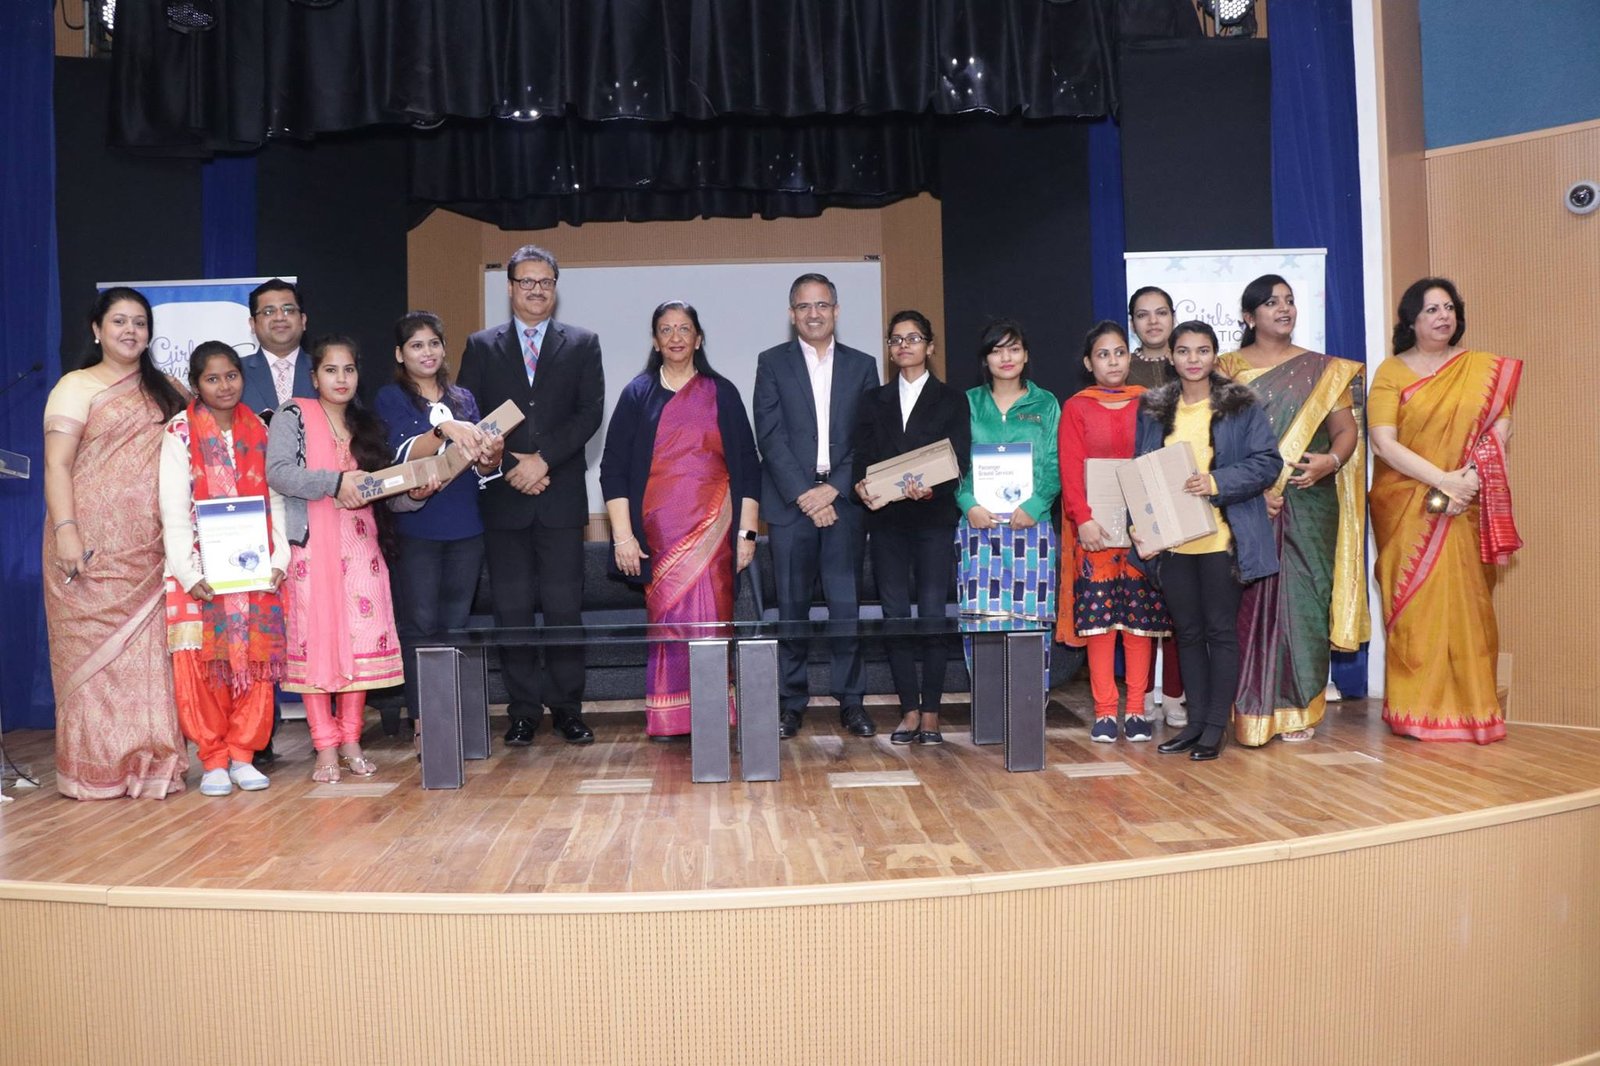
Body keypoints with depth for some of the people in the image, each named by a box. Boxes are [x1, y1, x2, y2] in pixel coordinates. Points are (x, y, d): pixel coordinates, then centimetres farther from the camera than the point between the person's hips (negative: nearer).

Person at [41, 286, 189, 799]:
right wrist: (65, 530, -15)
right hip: (93, 545, -4)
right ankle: (95, 771, 5)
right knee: (94, 650, -2)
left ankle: (150, 764, 6)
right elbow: (57, 464, -4)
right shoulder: (76, 387, 4)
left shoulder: (166, 390, 18)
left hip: (151, 550, 4)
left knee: (149, 653, 1)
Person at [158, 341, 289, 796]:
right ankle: (214, 760, 6)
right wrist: (190, 574, -14)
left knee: (256, 659, -1)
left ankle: (243, 755, 10)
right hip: (200, 572, -3)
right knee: (202, 664, -5)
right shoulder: (179, 433, 1)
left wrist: (279, 559, -2)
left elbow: (275, 501, 10)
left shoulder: (258, 432, 12)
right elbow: (174, 510, -5)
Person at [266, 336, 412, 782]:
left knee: (362, 639, -1)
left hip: (361, 545, 4)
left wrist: (412, 493, -4)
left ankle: (351, 740, 10)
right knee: (315, 640, -5)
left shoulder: (367, 425, 17)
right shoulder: (293, 417, 3)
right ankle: (325, 746, 2)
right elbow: (277, 473, -12)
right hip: (311, 545, -4)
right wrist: (335, 481, -21)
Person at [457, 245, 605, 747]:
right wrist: (511, 466, -8)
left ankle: (567, 708, 10)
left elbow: (590, 412, -1)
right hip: (503, 497, 1)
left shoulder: (582, 344, 9)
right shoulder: (481, 346, 11)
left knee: (564, 607, 0)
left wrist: (543, 460, -11)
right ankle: (524, 710, 11)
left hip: (561, 496, -1)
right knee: (512, 609, 3)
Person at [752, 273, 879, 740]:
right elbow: (770, 436, -2)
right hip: (791, 503, -1)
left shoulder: (862, 365, 11)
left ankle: (851, 701, 10)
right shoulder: (772, 363, 7)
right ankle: (790, 703, 9)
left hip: (844, 502, 1)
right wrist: (803, 494, -11)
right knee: (792, 606, 1)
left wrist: (834, 489, -8)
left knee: (847, 605, 1)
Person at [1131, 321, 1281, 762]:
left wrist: (1216, 482, -20)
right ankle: (1195, 721, 20)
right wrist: (1138, 524, -2)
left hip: (1221, 538, -4)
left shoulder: (1241, 406, 0)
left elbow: (1267, 461, -6)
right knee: (1188, 631, 11)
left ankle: (1216, 725, 11)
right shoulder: (1153, 409, 10)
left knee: (1221, 629, 3)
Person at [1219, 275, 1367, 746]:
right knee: (1251, 602, -4)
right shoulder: (1228, 368, 7)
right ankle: (1252, 711, 2)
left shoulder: (1324, 371, 13)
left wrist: (1332, 460, -13)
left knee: (1302, 600, 0)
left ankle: (1299, 709, 9)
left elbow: (1346, 430, 9)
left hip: (1309, 507, 2)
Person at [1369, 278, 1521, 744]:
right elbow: (1384, 444, -7)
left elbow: (1499, 435, 2)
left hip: (1464, 511, 1)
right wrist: (1444, 479, -15)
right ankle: (1417, 710, 4)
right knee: (1413, 605, -1)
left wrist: (1466, 484, -13)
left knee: (1464, 605, 0)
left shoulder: (1488, 369, 9)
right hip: (1407, 509, -1)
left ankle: (1468, 708, 7)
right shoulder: (1391, 372, 2)